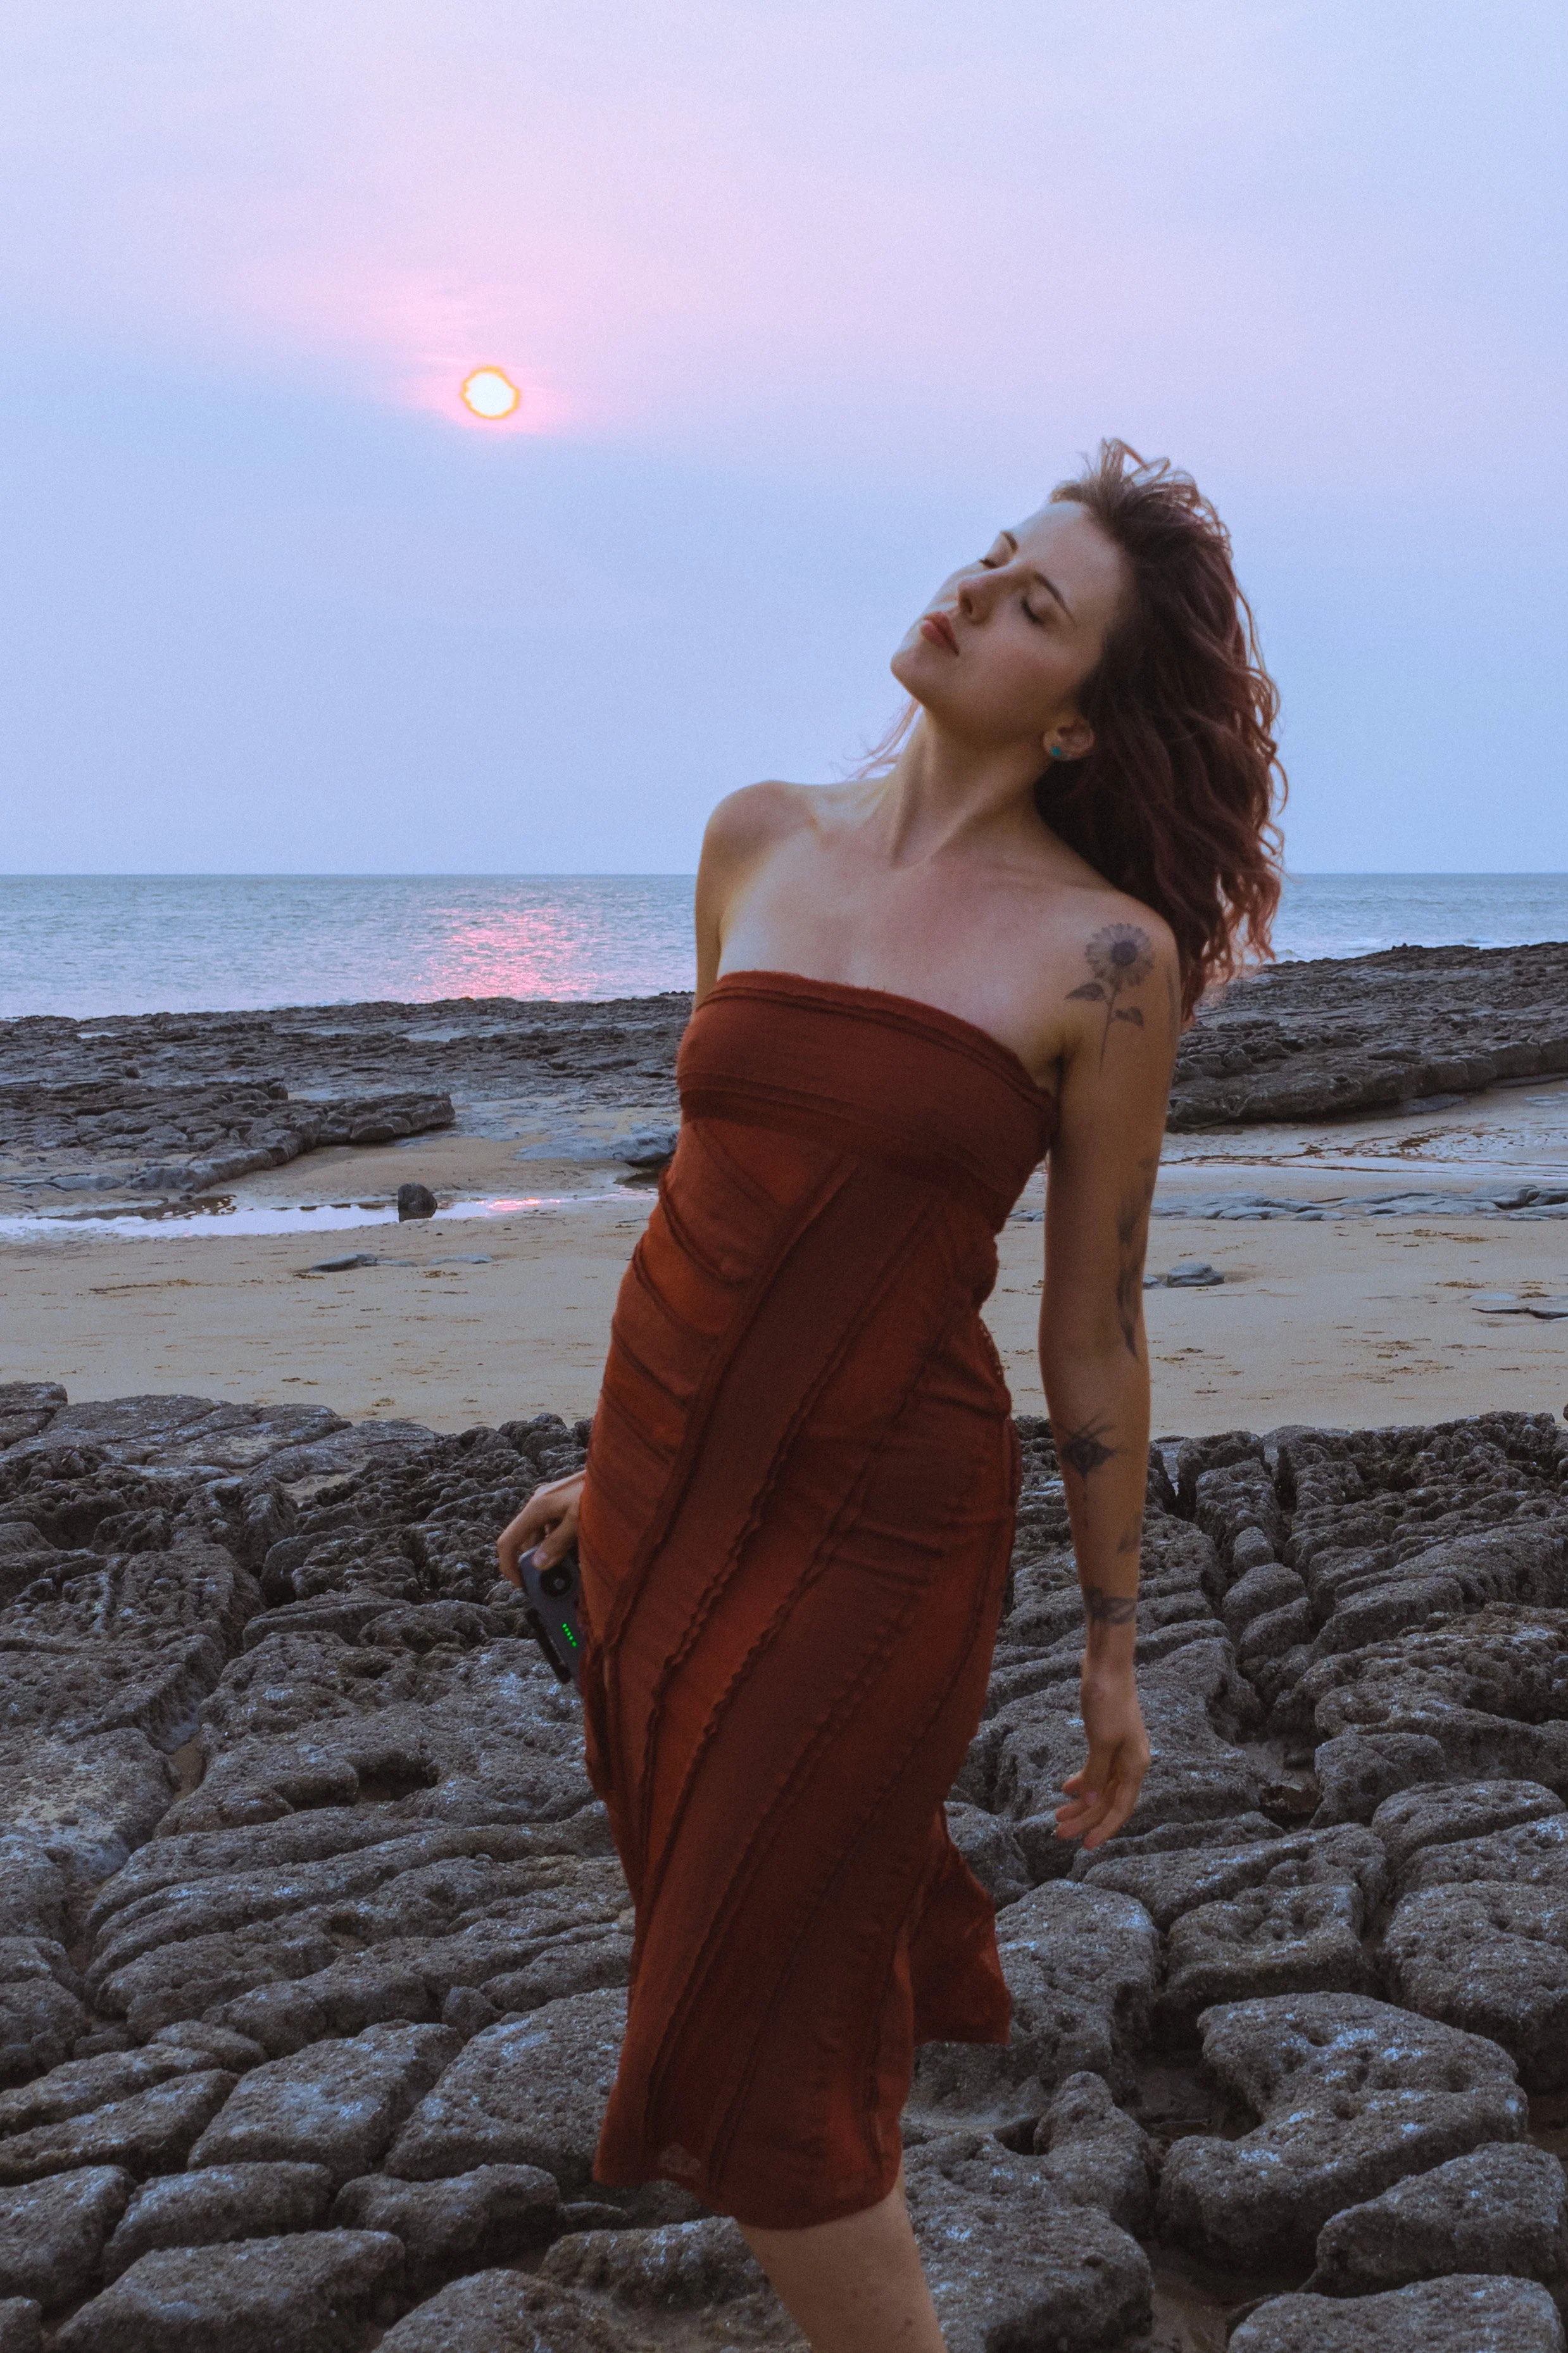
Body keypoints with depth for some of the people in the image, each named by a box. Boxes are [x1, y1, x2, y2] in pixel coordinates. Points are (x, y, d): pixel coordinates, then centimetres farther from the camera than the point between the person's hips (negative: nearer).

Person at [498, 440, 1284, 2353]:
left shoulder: (1106, 952, -11)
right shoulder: (759, 841, 3)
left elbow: (1095, 1324, -5)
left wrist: (1113, 1646, 1)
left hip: (877, 1513, -5)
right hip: (671, 1471, 5)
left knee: (755, 2050, 3)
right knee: (756, 1899, 23)